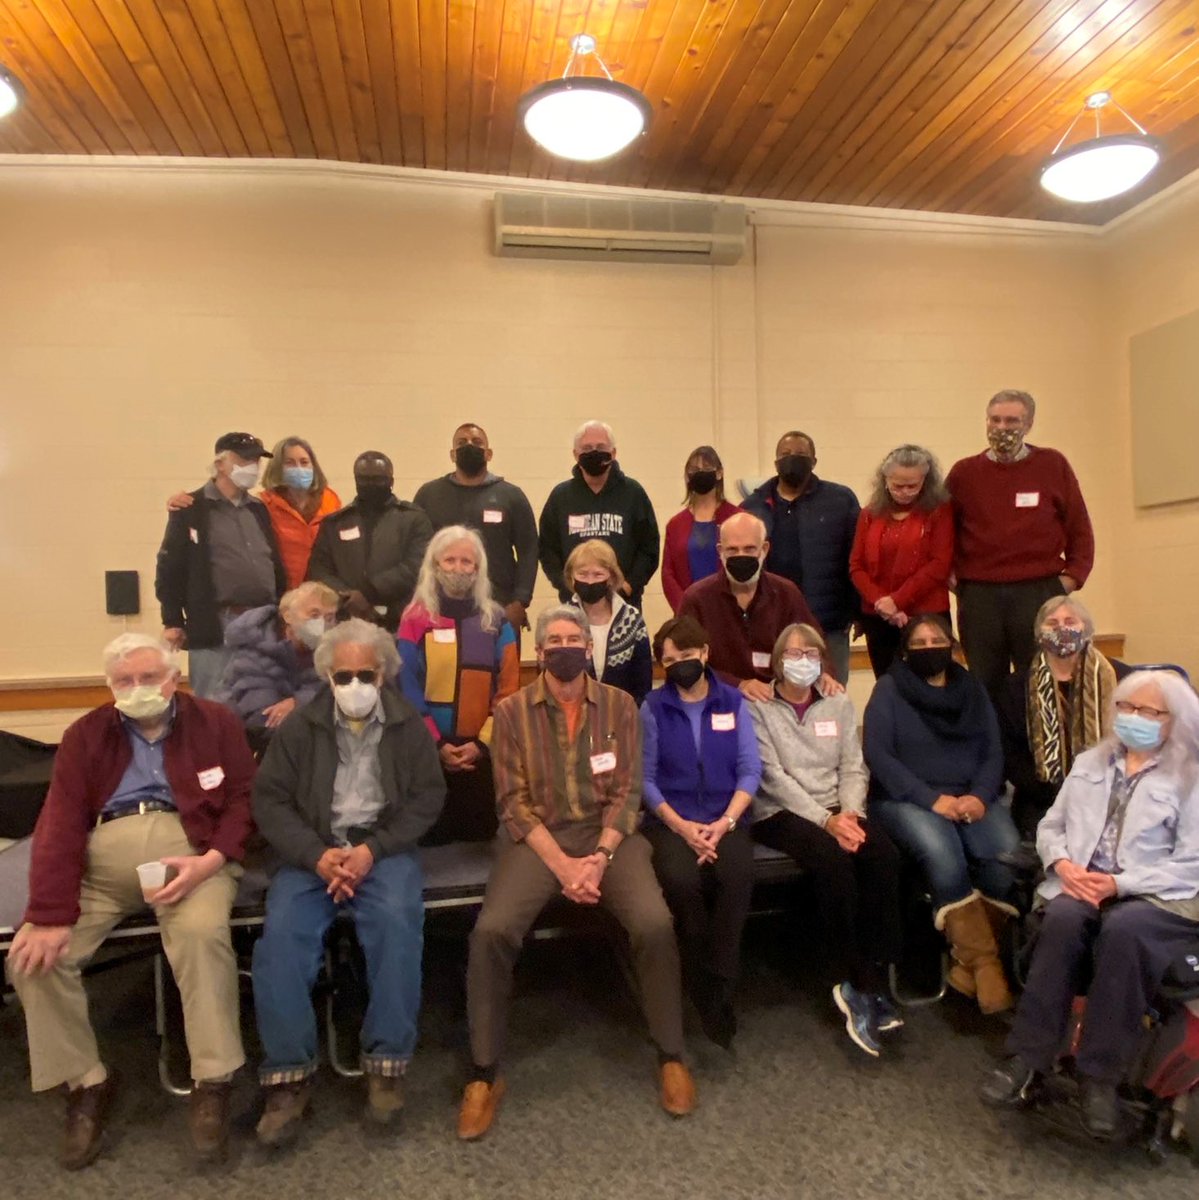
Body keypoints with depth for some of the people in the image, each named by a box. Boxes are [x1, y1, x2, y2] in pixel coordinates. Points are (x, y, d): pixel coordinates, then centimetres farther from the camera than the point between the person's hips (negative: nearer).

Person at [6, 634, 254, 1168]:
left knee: (203, 933, -32)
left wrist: (210, 861, -16)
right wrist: (50, 915, -10)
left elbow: (244, 798, 3)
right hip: (102, 859, 4)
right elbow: (61, 822, 2)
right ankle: (85, 1083, 4)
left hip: (190, 850, -3)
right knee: (34, 954, -17)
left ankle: (212, 1083, -17)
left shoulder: (215, 722, 8)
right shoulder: (86, 734, 13)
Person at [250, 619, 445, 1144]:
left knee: (397, 922, -29)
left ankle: (387, 1063, -14)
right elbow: (269, 800, 1)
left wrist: (372, 851, -13)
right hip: (312, 852, 1)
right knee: (282, 932, -25)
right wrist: (317, 855, -15)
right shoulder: (300, 726, 7)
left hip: (384, 849, -1)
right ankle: (288, 1074, -12)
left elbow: (427, 797, 2)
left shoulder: (409, 726, 6)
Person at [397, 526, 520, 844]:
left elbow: (508, 689, 1)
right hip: (428, 749, -1)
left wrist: (482, 742, -9)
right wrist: (436, 743, -10)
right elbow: (407, 689, -4)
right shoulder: (415, 619, 0)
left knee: (481, 831, 6)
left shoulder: (496, 621, 4)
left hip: (482, 749, 1)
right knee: (431, 834, 4)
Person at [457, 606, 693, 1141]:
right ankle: (484, 1073, -3)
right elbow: (513, 800, -3)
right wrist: (561, 863, -16)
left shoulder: (619, 705, 4)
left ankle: (671, 1056, 0)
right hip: (537, 835, 0)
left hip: (607, 831, 1)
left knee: (655, 923, -25)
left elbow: (627, 791, 1)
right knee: (492, 930, -25)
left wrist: (600, 858, -15)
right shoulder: (511, 711, 1)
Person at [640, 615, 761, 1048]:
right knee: (681, 879, -31)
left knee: (737, 875, -31)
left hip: (725, 817, 1)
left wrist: (725, 823, -13)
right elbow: (645, 777, -2)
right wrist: (681, 826, -14)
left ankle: (720, 990, -14)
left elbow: (750, 770, 1)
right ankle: (704, 991, -7)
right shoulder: (653, 707, 4)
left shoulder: (733, 701, 7)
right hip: (671, 819, -1)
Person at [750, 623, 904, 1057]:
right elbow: (772, 776, -10)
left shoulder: (839, 704, 14)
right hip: (781, 813, -4)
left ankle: (871, 980, -17)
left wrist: (849, 812, -12)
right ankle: (860, 982, -19)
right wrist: (825, 820, -19)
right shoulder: (759, 708, -1)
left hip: (837, 811, 4)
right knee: (833, 861, -33)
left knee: (885, 855, -26)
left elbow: (852, 767, 8)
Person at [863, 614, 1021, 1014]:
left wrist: (980, 796, -12)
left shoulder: (971, 689, 16)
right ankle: (984, 961, -17)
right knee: (943, 854, -33)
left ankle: (968, 958, -9)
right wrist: (931, 798, -17)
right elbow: (877, 754, -8)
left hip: (970, 797, 4)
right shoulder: (889, 688, 3)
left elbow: (993, 752, 8)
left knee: (1008, 854, -25)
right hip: (906, 799, -3)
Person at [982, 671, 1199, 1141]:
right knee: (1063, 920, -32)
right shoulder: (1089, 762, 19)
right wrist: (1062, 863, -4)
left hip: (1156, 896, -3)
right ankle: (1028, 1060, -29)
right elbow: (1050, 826, 18)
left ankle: (1100, 1075, -27)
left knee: (1122, 929, -37)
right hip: (1081, 884, 3)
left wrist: (1121, 882, -15)